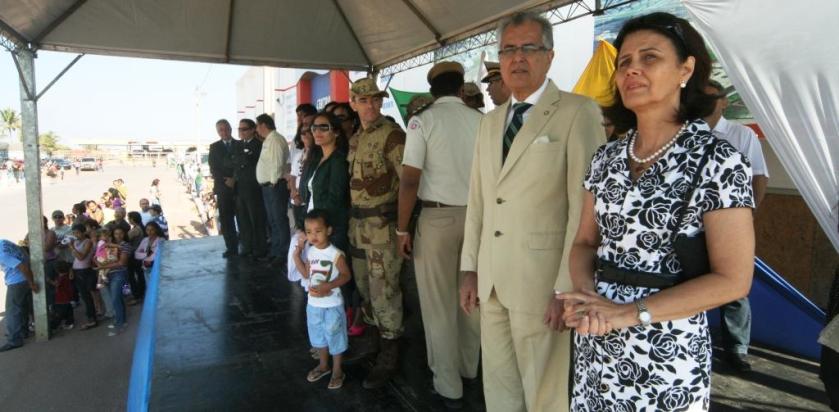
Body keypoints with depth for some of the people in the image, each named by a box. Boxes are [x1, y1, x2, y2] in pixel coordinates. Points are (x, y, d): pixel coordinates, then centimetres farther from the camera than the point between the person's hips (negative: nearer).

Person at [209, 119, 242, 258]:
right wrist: (226, 180, -9)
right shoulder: (214, 147, 13)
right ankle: (231, 248, 1)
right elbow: (213, 169, 5)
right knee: (226, 219, -2)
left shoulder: (241, 145, 10)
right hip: (223, 188, 1)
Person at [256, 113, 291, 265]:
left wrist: (273, 182, -16)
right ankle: (274, 251, 26)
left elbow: (277, 163, -21)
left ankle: (282, 254, 2)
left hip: (275, 186, -10)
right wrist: (270, 184, 11)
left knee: (280, 220, -4)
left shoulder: (275, 139, -13)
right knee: (272, 221, 16)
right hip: (268, 186, 10)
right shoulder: (268, 140, 16)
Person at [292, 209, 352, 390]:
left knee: (334, 337, 9)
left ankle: (337, 371, 27)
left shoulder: (335, 254, -21)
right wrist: (297, 255, -3)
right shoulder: (309, 251, -2)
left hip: (332, 305, -6)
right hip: (313, 304, 6)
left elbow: (346, 275, -15)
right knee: (318, 336, 21)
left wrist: (329, 286, -29)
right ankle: (323, 365, 42)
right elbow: (306, 274, 6)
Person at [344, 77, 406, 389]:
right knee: (364, 286, 18)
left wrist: (401, 223, -18)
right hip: (357, 223, 8)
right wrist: (353, 218, 14)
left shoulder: (391, 134, -12)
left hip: (382, 225, -8)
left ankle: (388, 356, 13)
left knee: (384, 290, -1)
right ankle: (373, 336, 36)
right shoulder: (355, 138, 13)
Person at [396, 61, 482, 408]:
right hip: (476, 216, 4)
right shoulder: (481, 121, 2)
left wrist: (402, 229, -4)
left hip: (437, 216, -4)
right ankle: (469, 367, 36)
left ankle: (449, 385, 19)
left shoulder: (422, 120, -6)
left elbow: (410, 180, -12)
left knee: (439, 303, 8)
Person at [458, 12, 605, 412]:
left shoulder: (578, 112, -7)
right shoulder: (490, 121, 14)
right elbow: (477, 198, 12)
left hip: (542, 278, -6)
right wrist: (470, 268, 10)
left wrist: (568, 287, -15)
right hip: (491, 277, 6)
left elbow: (584, 205, -13)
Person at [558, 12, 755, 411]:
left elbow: (732, 279, -15)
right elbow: (585, 242, 6)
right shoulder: (606, 157, 2)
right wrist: (585, 296, -14)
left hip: (667, 351, -4)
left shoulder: (718, 160, -13)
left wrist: (628, 312, -21)